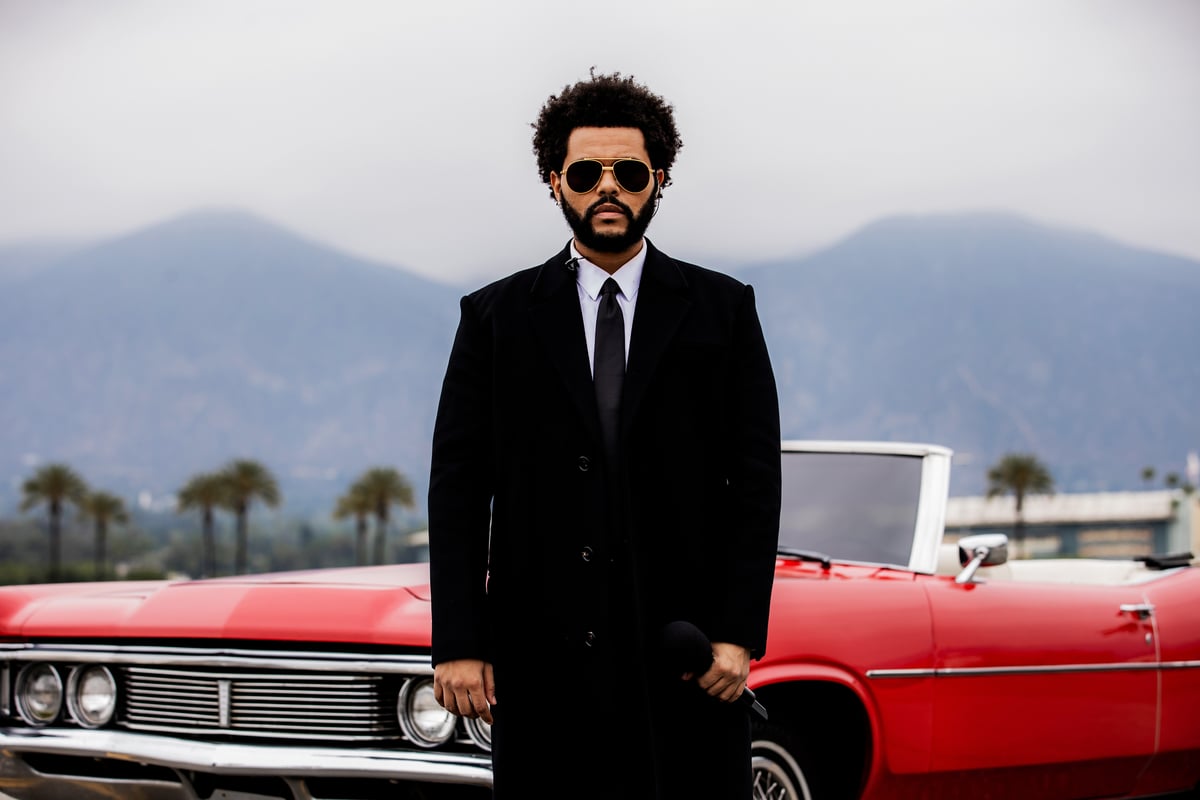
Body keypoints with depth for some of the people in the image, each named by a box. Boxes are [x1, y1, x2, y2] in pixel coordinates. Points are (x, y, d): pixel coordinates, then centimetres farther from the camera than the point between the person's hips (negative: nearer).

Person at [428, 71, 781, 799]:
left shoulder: (724, 311, 7)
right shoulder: (496, 317, 8)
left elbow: (756, 480, 4)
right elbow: (457, 487, 4)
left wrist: (739, 633, -6)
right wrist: (457, 644, -4)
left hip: (686, 656, 0)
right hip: (541, 656, 0)